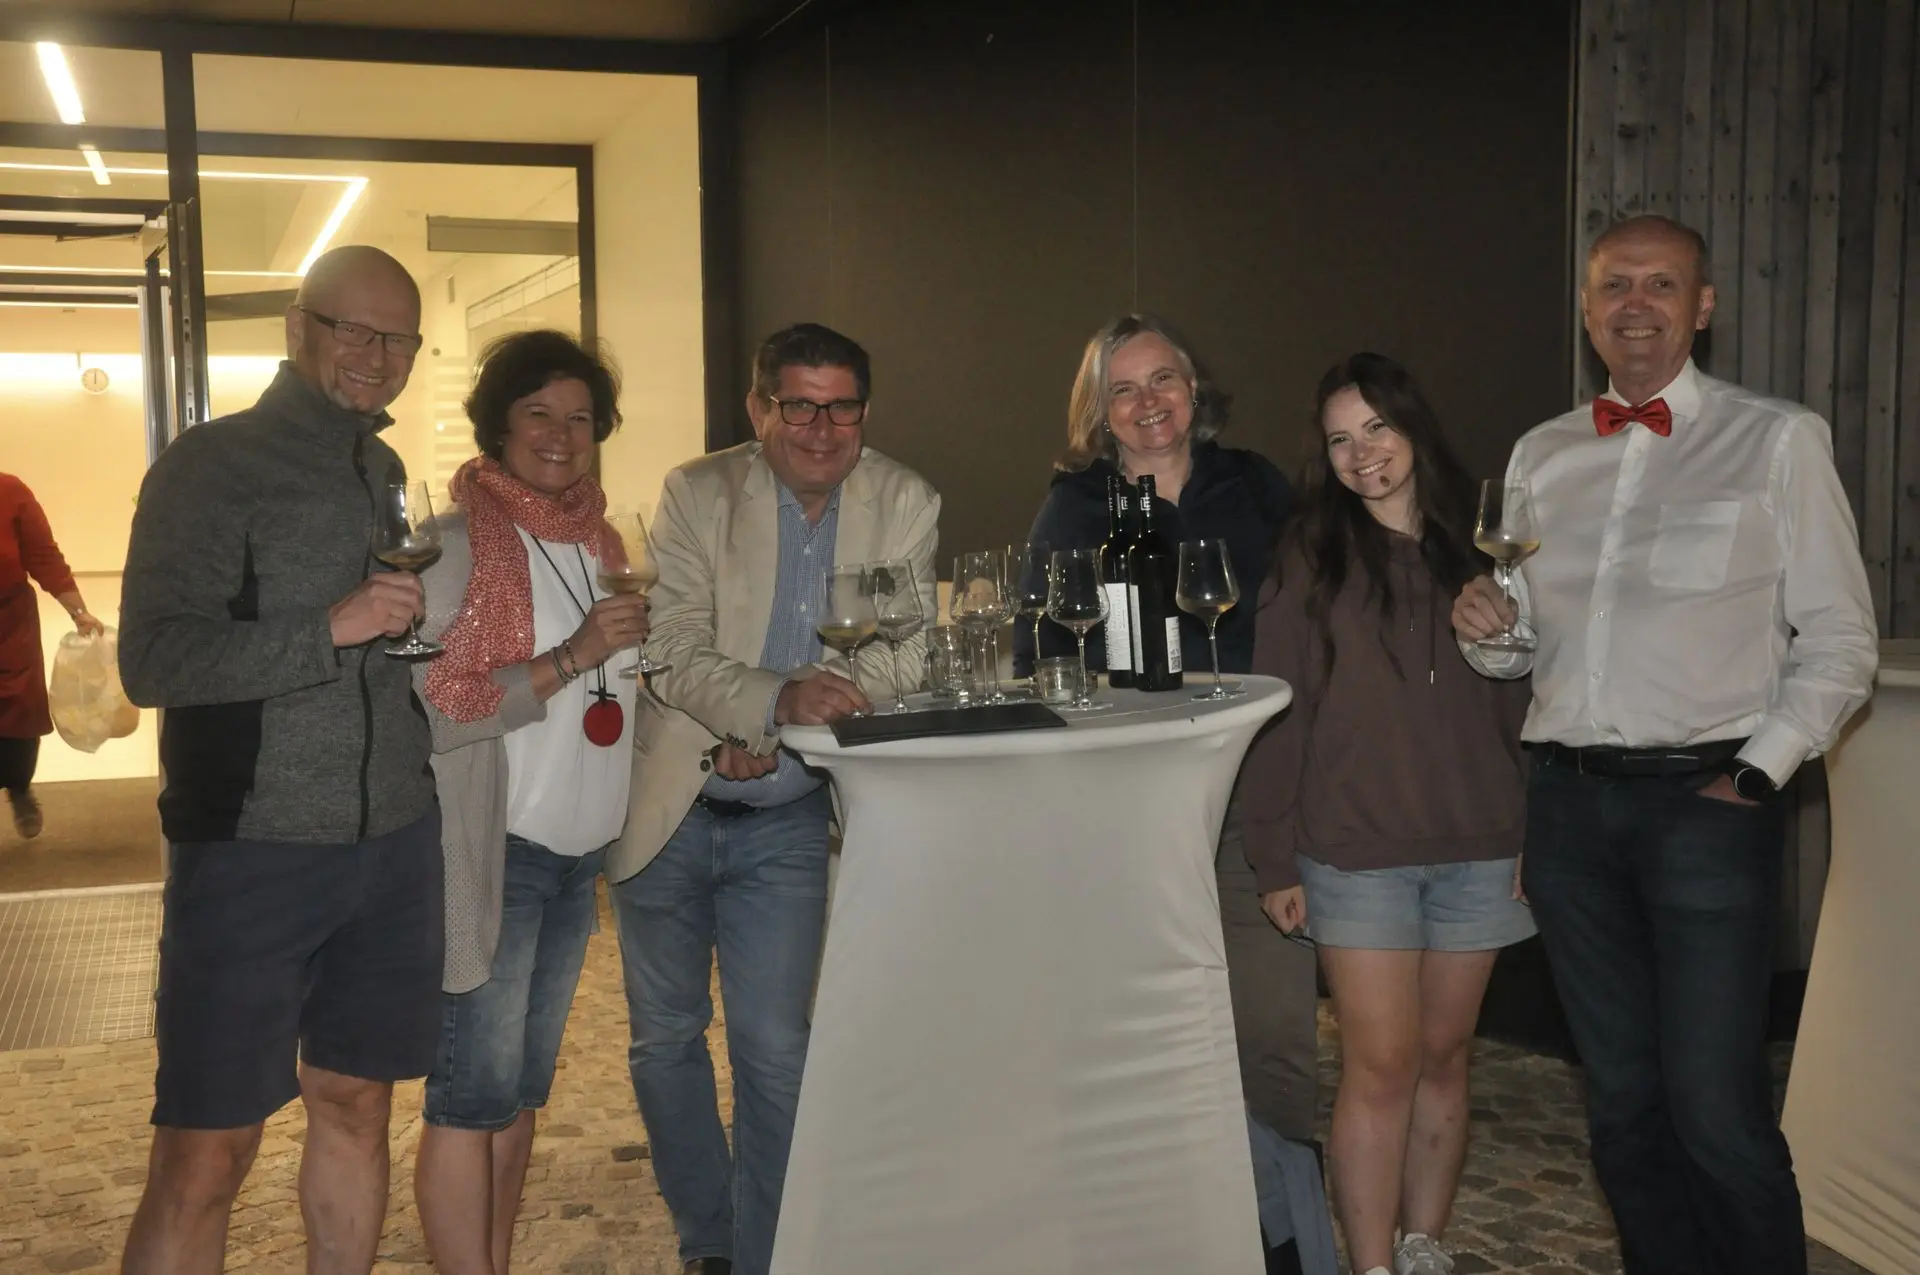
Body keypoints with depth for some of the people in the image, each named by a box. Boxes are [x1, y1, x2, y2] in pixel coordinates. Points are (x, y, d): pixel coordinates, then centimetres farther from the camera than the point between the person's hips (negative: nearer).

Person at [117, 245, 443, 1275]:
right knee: (203, 1158, -3)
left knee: (354, 1105, 14)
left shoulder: (391, 476, 13)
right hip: (252, 848, -6)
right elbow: (151, 660, -14)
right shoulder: (212, 464, -6)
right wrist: (333, 630, -21)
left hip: (394, 843, 6)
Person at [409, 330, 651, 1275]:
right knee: (473, 1093, -1)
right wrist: (572, 659, -22)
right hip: (493, 850, -7)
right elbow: (432, 711, -18)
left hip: (578, 850, 7)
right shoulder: (459, 543, -11)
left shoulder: (596, 539, 11)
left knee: (523, 1089, 14)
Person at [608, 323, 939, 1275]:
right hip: (666, 807, 0)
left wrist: (770, 741, -17)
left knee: (775, 1051, -2)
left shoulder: (904, 503, -3)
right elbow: (674, 654, -14)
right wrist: (778, 701, -34)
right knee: (665, 1041, 10)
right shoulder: (696, 494, -7)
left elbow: (905, 653, -7)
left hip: (786, 818, 0)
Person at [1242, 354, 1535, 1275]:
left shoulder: (1475, 548, 9)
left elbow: (1516, 699, 11)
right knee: (1381, 1067, -3)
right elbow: (1278, 714, -3)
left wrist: (1531, 834, 4)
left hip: (1476, 850, 3)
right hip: (1356, 853, -3)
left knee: (1444, 1057, 10)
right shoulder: (1311, 558, 0)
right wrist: (1274, 860, -6)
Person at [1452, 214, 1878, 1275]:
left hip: (1704, 800, -4)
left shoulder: (1777, 440, 1)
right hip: (1568, 799, 4)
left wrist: (1756, 775, -10)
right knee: (1621, 1098, 12)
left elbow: (1840, 641, 0)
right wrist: (1483, 630, -4)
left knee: (1716, 1109, -7)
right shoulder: (1541, 455, 13)